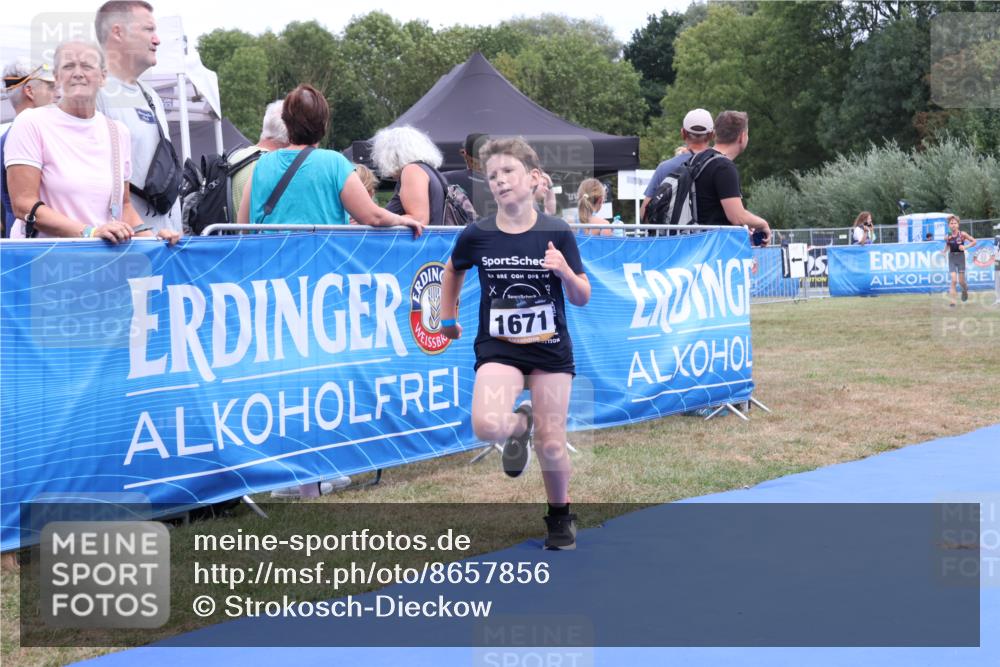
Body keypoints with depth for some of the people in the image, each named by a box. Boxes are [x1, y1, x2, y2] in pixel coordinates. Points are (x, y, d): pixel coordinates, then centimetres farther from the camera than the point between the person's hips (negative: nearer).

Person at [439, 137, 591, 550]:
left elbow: (583, 299, -3)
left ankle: (560, 515, 31)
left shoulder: (557, 234, -8)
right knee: (487, 426, -26)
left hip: (550, 349, 0)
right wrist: (448, 318, 16)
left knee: (551, 446, 3)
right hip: (498, 348, 0)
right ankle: (520, 424, 12)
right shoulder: (477, 236, -6)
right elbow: (452, 271, 16)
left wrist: (566, 272, -22)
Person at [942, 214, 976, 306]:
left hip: (960, 257, -1)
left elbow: (974, 241, -3)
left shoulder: (962, 234, -9)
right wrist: (944, 251, 2)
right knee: (953, 280, -11)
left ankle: (965, 290, 39)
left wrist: (965, 247, -16)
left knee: (961, 281, 3)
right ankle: (953, 301, -8)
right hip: (952, 258, 1)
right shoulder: (947, 237, -1)